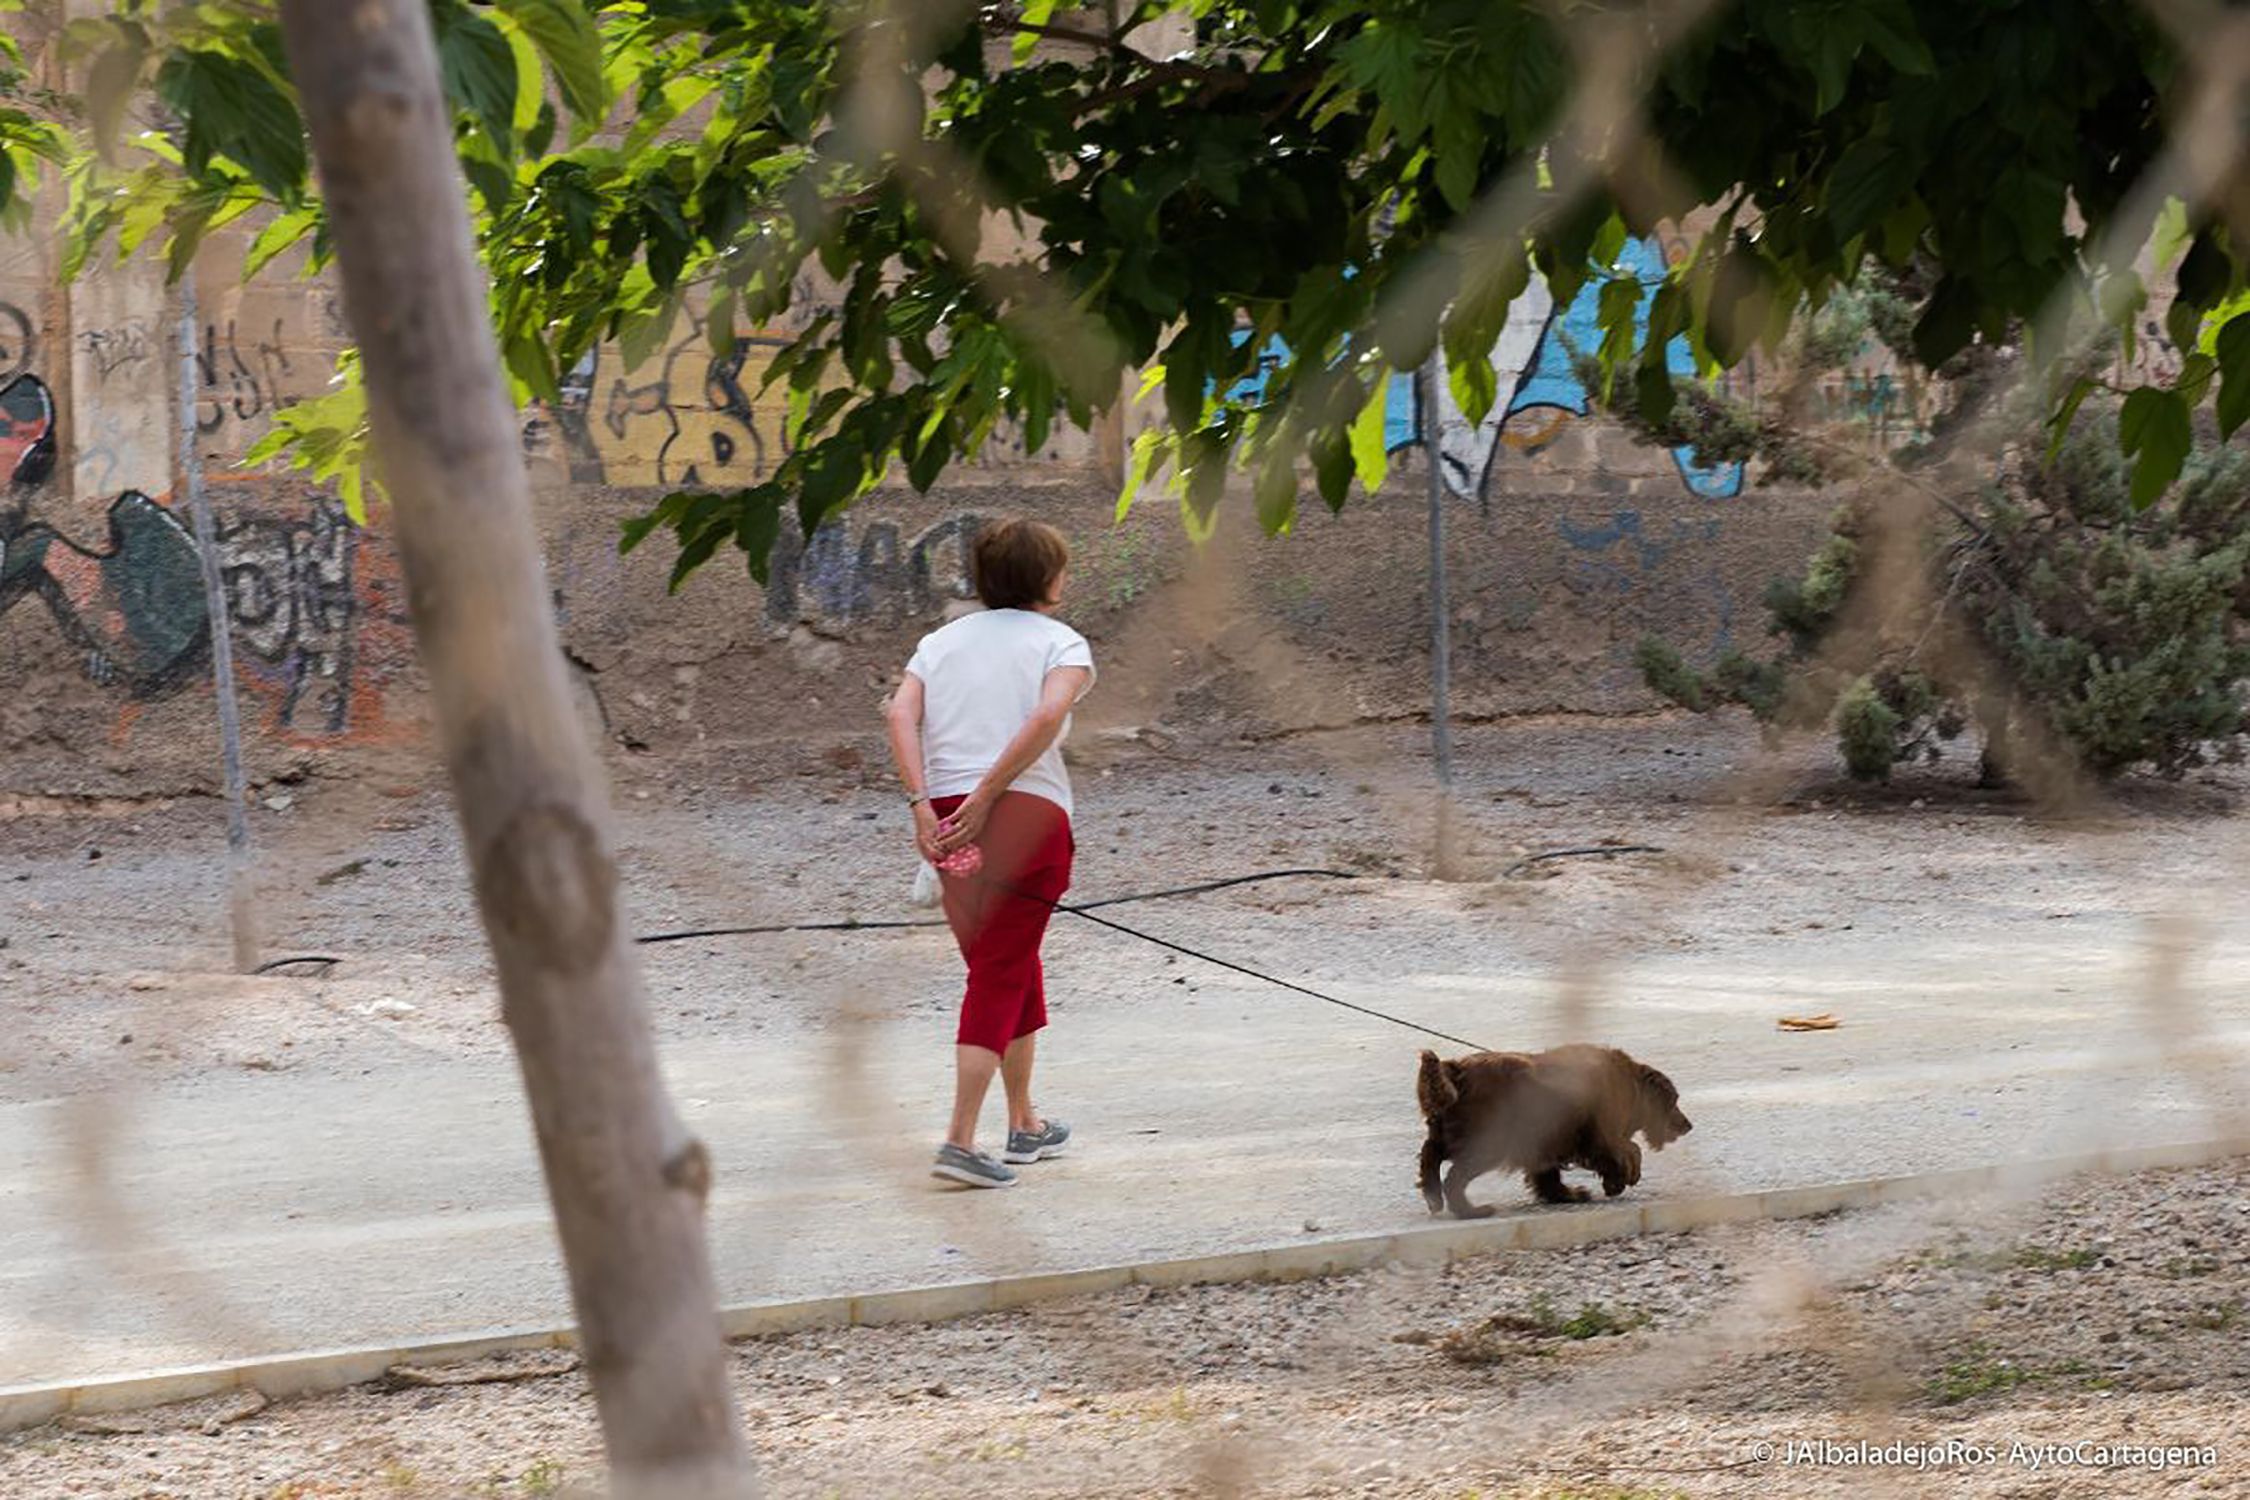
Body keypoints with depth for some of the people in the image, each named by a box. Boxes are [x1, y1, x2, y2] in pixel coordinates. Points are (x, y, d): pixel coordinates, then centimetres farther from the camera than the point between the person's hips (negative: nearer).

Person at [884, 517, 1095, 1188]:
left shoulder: (941, 641, 18)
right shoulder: (1060, 642, 4)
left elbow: (901, 712, 0)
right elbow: (1049, 716, -16)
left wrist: (924, 805, -8)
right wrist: (985, 797, -16)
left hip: (946, 816, 5)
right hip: (1028, 810, -5)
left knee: (1008, 967, 20)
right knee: (1001, 976, -4)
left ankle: (1025, 1125, 32)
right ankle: (960, 1139, -15)